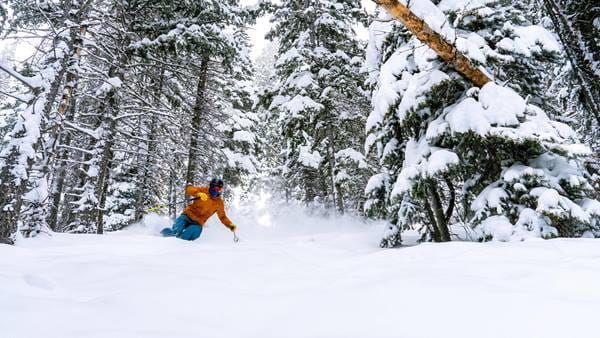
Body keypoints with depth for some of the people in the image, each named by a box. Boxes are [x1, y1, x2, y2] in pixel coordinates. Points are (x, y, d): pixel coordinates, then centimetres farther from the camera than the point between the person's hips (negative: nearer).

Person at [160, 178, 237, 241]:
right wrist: (198, 194, -30)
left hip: (197, 223, 1)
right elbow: (189, 189, -12)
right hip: (188, 215, -1)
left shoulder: (219, 203, 6)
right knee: (177, 231, -25)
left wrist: (230, 225, -1)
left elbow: (222, 217, 14)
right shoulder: (204, 191, -1)